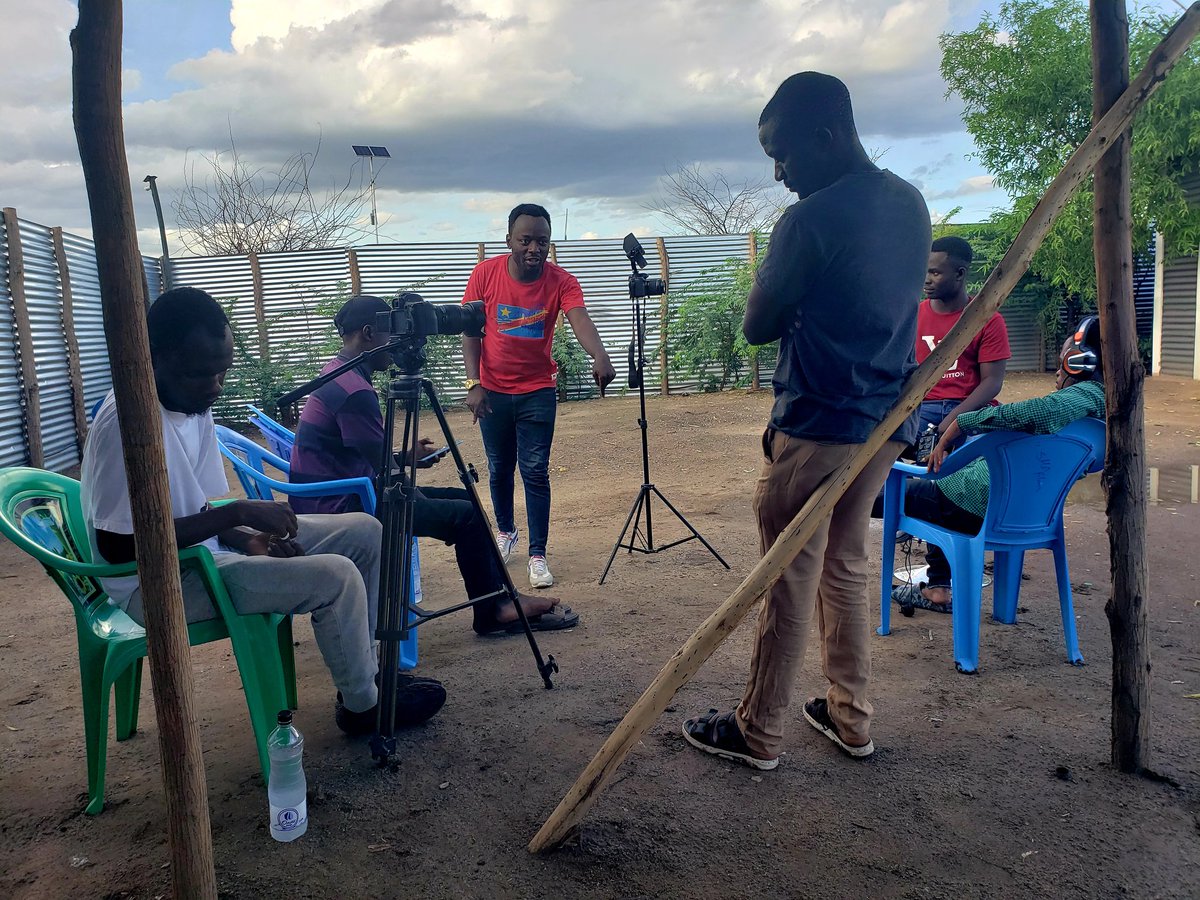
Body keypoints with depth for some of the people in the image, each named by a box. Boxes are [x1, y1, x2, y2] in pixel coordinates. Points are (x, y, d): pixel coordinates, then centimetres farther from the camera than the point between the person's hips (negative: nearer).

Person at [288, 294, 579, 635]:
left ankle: (499, 601, 11)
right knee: (465, 515, -11)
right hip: (338, 508, -11)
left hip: (332, 499, 11)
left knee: (461, 499, 10)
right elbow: (381, 471, -18)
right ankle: (492, 612, 5)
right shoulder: (355, 391, -21)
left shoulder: (338, 374, 11)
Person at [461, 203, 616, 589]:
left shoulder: (561, 282, -15)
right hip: (492, 391, 2)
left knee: (536, 472, -4)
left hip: (537, 392, -1)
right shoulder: (485, 274, -11)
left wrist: (599, 355, -54)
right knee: (499, 468, 14)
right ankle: (505, 531, 38)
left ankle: (538, 556, 5)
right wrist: (473, 383, -16)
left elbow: (580, 320, -34)